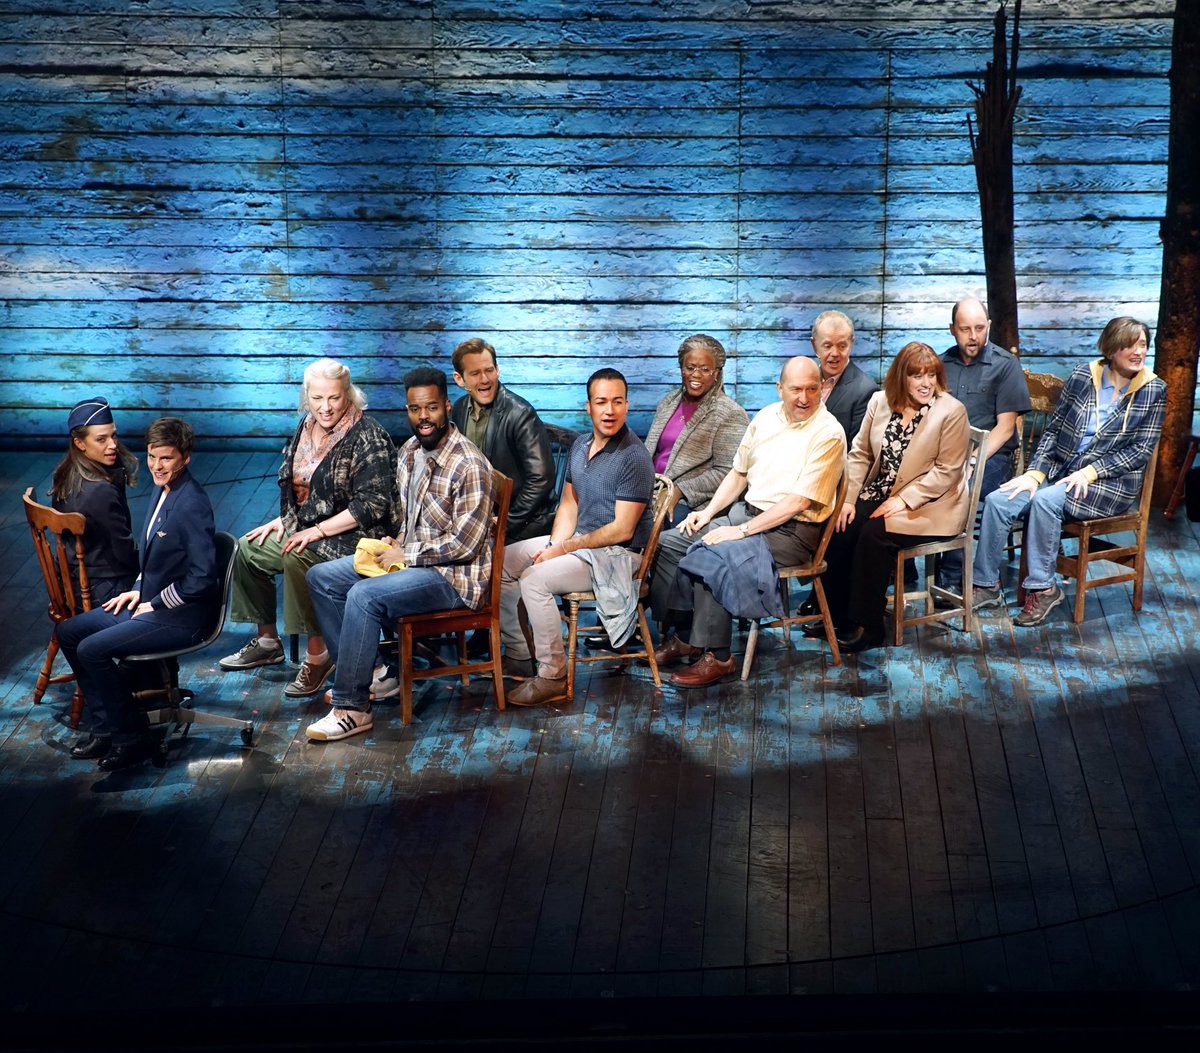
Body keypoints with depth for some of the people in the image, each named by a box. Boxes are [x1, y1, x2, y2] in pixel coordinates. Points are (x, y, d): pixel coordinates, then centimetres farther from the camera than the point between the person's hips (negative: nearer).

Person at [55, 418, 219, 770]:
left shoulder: (192, 504, -22)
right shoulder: (161, 491, 7)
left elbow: (203, 578, -25)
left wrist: (155, 604, -15)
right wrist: (138, 590, 8)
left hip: (180, 617, -10)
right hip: (149, 601, 10)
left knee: (92, 649, -20)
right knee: (68, 633, 8)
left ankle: (131, 737, -4)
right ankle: (106, 727, 12)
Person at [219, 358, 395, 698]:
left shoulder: (368, 437, -17)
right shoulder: (307, 427, 7)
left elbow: (372, 505, -22)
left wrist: (318, 531, -23)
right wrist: (284, 519, 6)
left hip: (350, 536, -9)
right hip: (305, 527, 9)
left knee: (296, 559, -32)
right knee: (247, 549, 3)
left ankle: (318, 653, -19)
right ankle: (267, 641, 16)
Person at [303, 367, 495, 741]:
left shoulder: (469, 466, -20)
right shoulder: (408, 452, 7)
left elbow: (464, 544, -23)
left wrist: (405, 555, -16)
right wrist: (394, 542, 1)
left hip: (454, 574, -9)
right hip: (409, 556, 9)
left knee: (364, 596, -29)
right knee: (320, 577, 3)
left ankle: (353, 708, -21)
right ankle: (359, 675, 7)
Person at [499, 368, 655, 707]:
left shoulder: (634, 458, -18)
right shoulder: (580, 446, 8)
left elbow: (622, 530, -20)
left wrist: (566, 548, -16)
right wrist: (555, 544, -4)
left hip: (616, 554, -9)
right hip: (576, 541, 9)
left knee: (535, 579, -27)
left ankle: (552, 676, -17)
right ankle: (519, 656, 8)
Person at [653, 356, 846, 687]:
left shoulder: (828, 434, -15)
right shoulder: (766, 417, 8)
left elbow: (799, 501, -19)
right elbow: (738, 473, 17)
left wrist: (741, 531, -21)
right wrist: (708, 511, 2)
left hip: (791, 530, -8)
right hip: (746, 511, 8)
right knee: (669, 543, -3)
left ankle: (716, 656, -17)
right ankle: (685, 635, 0)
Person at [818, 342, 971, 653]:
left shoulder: (951, 411, -10)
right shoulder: (880, 401, 5)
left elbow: (946, 471, -13)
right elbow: (860, 453, 8)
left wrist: (904, 500, -20)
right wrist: (848, 499, -4)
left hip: (928, 506, -5)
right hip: (879, 495, 5)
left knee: (873, 534, -28)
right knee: (841, 530, -19)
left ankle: (868, 626, -16)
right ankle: (837, 615, -3)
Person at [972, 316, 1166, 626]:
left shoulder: (1153, 391, -2)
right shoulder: (1082, 375, 4)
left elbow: (1141, 450, -5)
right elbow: (1054, 429, 6)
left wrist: (1089, 472, -15)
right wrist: (1035, 473, -7)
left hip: (1109, 484, -4)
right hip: (1061, 472, 4)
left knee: (1045, 500, -33)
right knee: (997, 501, -19)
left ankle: (1043, 587, -20)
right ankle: (986, 585, -9)